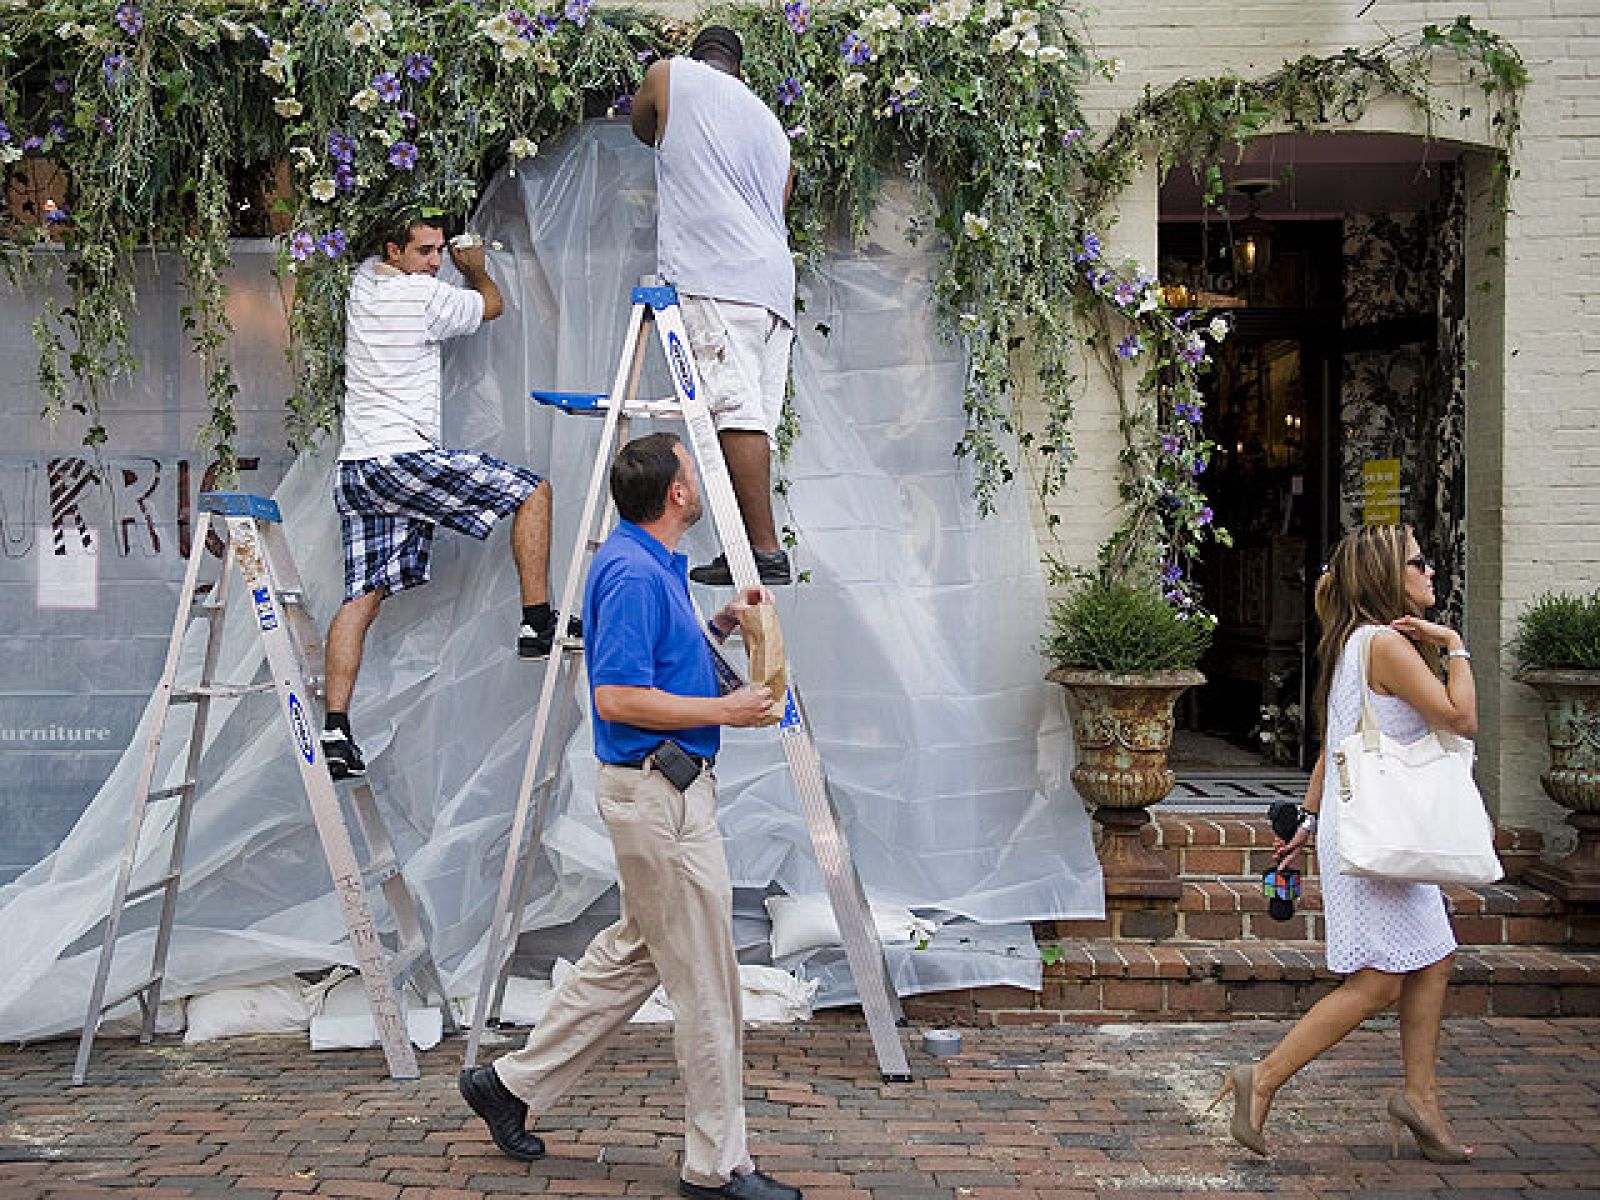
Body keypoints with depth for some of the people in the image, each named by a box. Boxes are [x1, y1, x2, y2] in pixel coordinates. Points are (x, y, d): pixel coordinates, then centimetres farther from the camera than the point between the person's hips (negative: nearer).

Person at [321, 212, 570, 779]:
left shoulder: (363, 281, 17)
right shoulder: (427, 295, -5)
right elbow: (493, 304, 15)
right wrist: (475, 268, 33)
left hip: (354, 471, 8)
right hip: (402, 458, -8)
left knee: (362, 597, 5)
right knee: (531, 491, 1)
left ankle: (335, 730, -1)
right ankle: (538, 623, 1)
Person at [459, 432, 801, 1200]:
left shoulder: (652, 564, 12)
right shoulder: (633, 573, -20)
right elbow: (617, 697, -25)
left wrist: (720, 624, 12)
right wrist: (725, 710, -19)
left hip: (667, 786, 11)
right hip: (659, 794, -11)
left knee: (633, 955, 20)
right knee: (707, 986, -1)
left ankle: (513, 1083, 30)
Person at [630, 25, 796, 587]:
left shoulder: (670, 75, 14)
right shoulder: (772, 125, 28)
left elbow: (642, 129, 34)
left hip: (713, 275, -6)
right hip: (775, 284, 7)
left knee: (736, 411, -13)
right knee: (754, 419, 3)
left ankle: (766, 550, -19)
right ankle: (744, 553, 1)